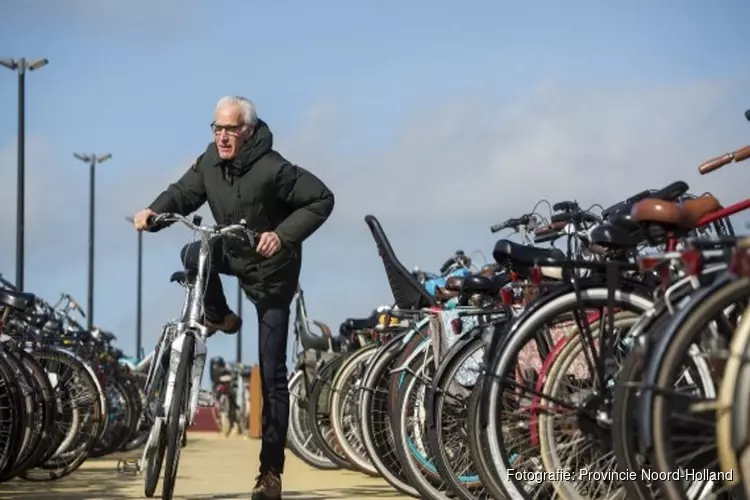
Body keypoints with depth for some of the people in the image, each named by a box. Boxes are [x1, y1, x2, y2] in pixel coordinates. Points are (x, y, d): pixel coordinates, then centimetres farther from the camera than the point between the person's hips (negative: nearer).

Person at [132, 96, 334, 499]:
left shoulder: (272, 168, -26)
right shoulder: (210, 161, -8)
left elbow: (322, 199, -24)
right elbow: (184, 193, -4)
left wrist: (284, 234, -35)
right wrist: (155, 210, -25)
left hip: (271, 272, -6)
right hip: (231, 254, 7)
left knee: (272, 373, -6)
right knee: (194, 255, -23)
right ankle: (218, 316, 9)